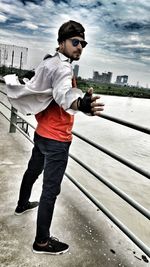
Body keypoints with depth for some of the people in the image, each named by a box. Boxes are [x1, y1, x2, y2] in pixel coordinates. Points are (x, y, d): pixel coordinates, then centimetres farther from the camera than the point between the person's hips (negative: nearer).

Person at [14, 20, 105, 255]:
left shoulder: (46, 63, 10)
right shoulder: (62, 67, -19)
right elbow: (63, 93, -42)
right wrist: (81, 104, -61)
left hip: (42, 133, 10)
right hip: (56, 139, -10)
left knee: (33, 171, 27)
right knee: (51, 189, -2)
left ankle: (22, 205, 50)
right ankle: (42, 241, 11)